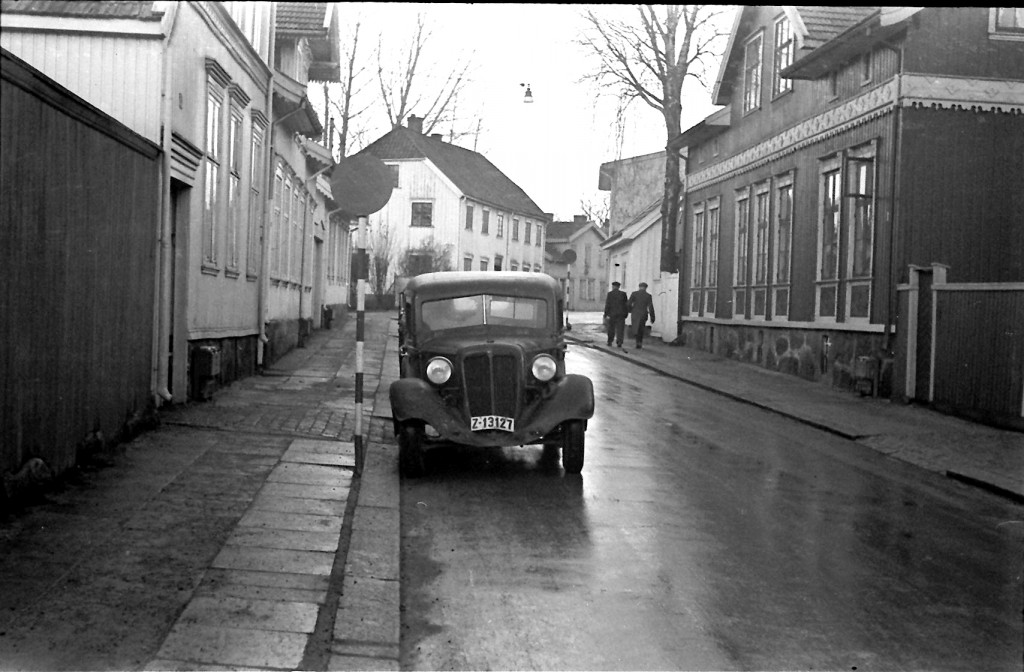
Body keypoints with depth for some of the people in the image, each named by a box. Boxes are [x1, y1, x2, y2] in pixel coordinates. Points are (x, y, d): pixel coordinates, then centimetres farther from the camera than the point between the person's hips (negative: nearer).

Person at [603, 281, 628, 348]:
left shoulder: (610, 294, -4)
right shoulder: (623, 294, 2)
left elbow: (607, 305, -8)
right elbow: (626, 304, 3)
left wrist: (606, 315, -7)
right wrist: (626, 314, 12)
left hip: (612, 314, -1)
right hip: (621, 314, 1)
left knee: (611, 328, 13)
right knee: (620, 329, 0)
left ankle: (610, 342, 17)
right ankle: (619, 342, -12)